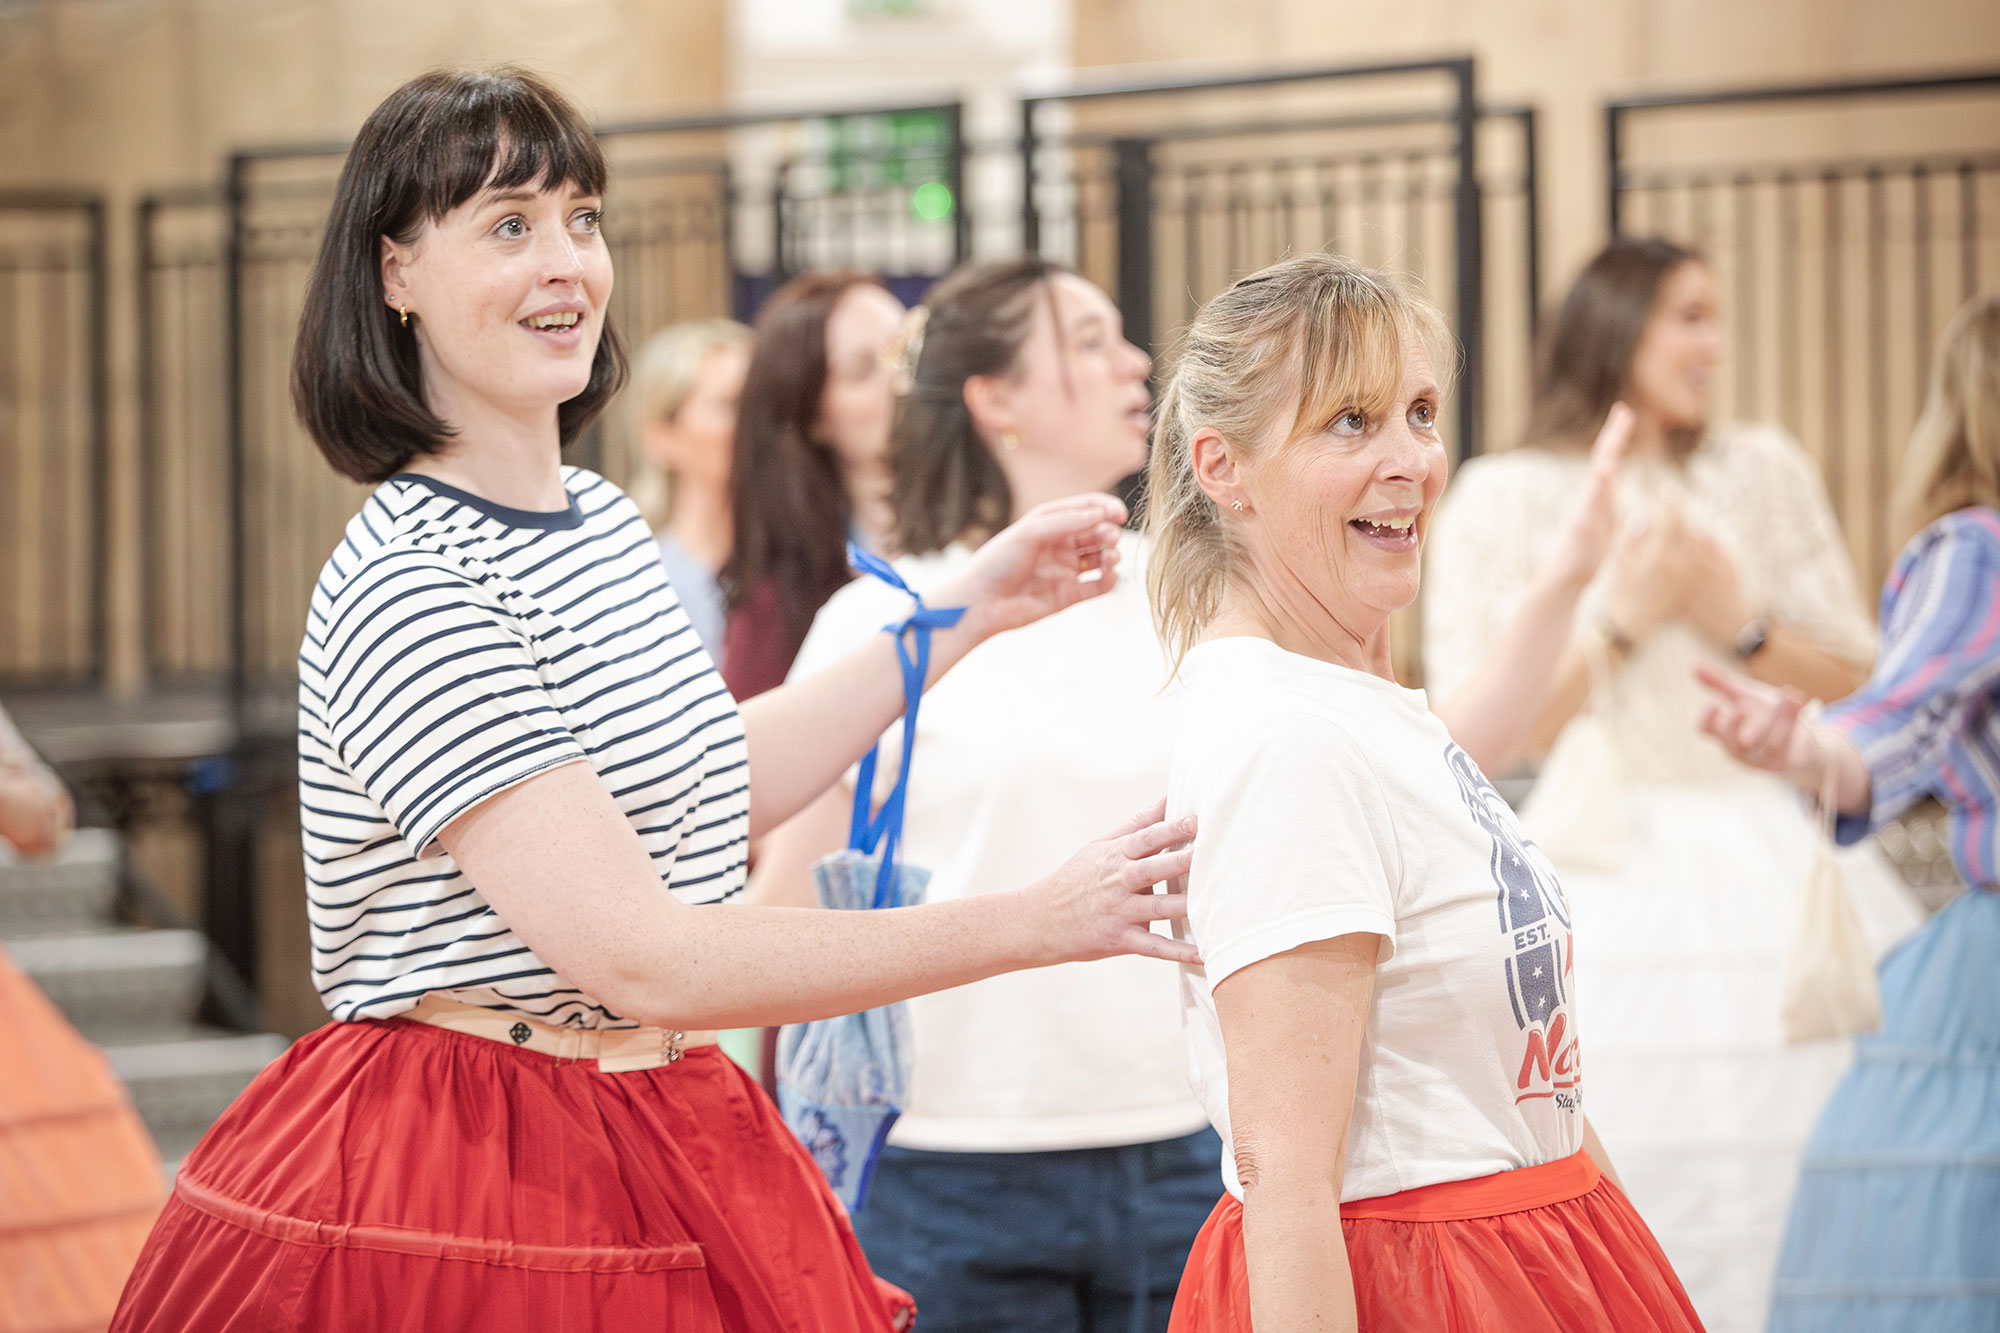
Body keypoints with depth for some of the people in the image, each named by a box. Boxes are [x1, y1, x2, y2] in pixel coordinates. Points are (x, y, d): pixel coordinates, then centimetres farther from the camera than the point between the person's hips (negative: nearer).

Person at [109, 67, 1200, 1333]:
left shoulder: (597, 517, 9)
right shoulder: (409, 592, -21)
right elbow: (641, 961, -25)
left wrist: (964, 613, 24)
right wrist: (1034, 923, -22)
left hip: (657, 1160, 9)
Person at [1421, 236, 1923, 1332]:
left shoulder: (1766, 472, 12)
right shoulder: (1500, 500, 3)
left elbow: (1863, 688, 11)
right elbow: (1475, 741, -3)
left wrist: (1743, 623, -5)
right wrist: (1617, 619, -9)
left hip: (1774, 876, 3)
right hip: (1606, 872, -3)